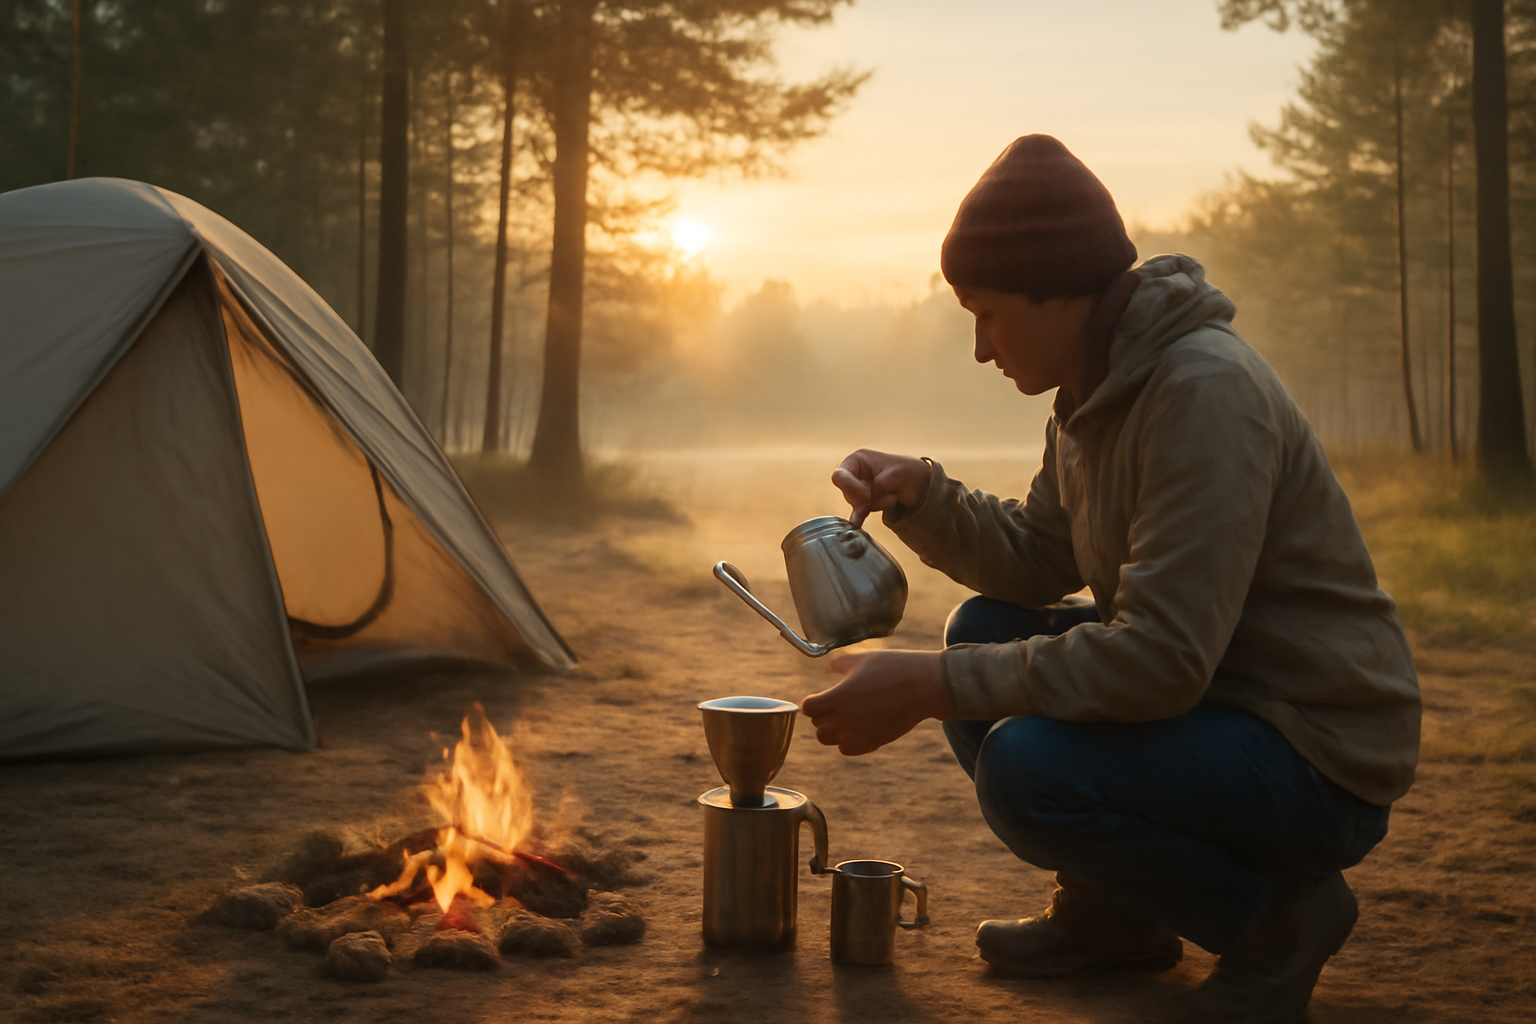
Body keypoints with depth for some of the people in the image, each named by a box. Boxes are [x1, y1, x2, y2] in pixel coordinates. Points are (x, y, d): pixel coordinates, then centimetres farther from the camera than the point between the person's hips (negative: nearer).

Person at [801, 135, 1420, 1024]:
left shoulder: (1206, 391, -25)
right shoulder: (1098, 391, 5)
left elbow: (1162, 658, -31)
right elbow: (1039, 562, 12)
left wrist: (932, 687, -28)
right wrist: (921, 496, -5)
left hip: (1317, 757, -9)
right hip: (1206, 694, 9)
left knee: (1026, 767, -27)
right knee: (985, 631, 6)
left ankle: (1281, 912, -3)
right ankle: (1115, 913, 15)